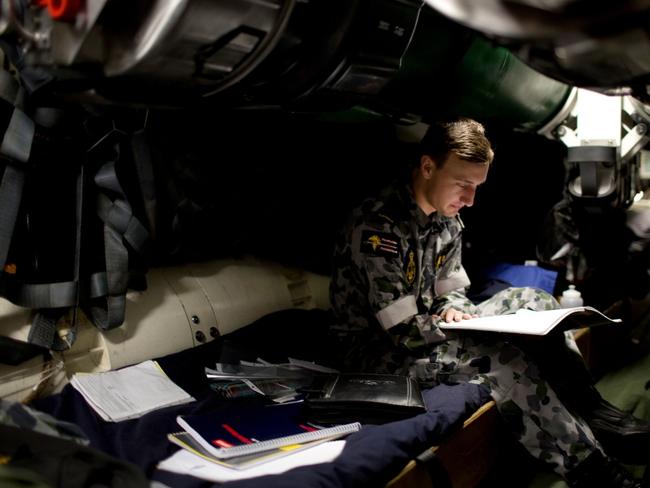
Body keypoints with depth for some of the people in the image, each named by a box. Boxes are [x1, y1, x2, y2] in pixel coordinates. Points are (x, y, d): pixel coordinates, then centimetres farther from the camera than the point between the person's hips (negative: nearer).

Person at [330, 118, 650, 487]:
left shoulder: (448, 221, 3)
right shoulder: (377, 226, -25)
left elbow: (452, 293, 9)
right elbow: (404, 333, -26)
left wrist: (453, 312, -14)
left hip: (427, 334, 9)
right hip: (378, 352, -9)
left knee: (531, 301, -3)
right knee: (501, 358, -30)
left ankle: (600, 420, -3)